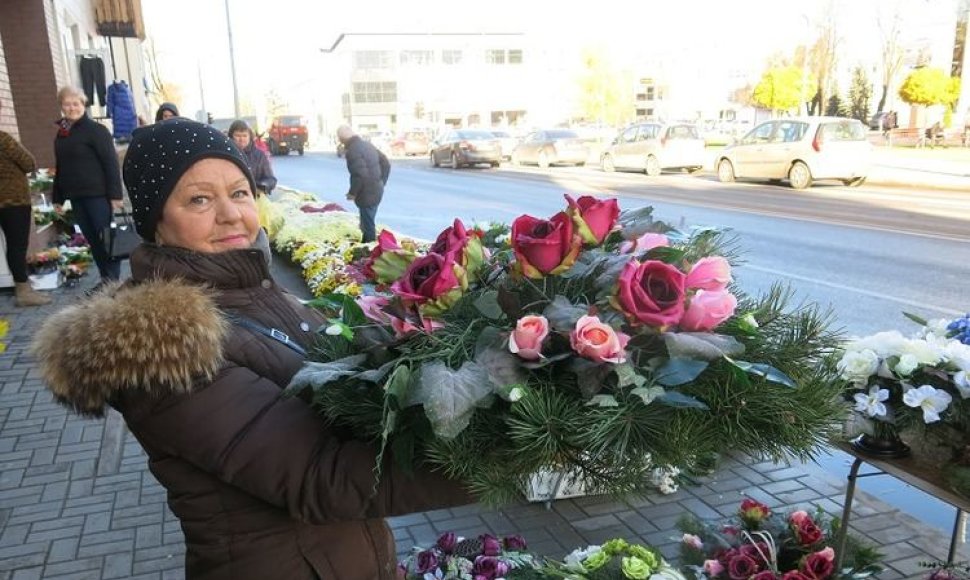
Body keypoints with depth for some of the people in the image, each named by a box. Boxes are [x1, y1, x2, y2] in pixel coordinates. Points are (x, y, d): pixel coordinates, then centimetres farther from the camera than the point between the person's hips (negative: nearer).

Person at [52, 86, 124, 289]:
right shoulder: (61, 134, 13)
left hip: (97, 194, -7)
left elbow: (111, 162, -12)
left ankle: (114, 279, 4)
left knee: (106, 236, -3)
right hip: (76, 196, 7)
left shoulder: (95, 130, -7)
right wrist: (58, 197, 16)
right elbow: (60, 167, 18)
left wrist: (115, 194, -17)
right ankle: (105, 277, 17)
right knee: (91, 238, 9)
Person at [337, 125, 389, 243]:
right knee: (367, 223, 23)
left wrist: (352, 193, -14)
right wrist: (381, 183, 17)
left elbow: (360, 175, -28)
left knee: (368, 225, 1)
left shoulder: (352, 151, -19)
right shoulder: (367, 145, 11)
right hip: (376, 191, 10)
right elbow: (385, 163, 14)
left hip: (367, 194, -10)